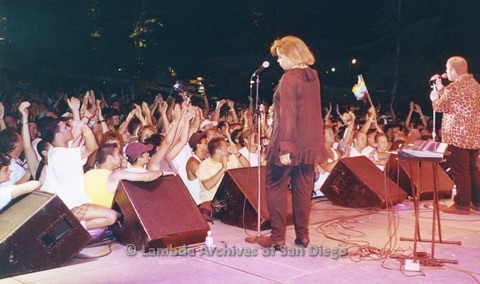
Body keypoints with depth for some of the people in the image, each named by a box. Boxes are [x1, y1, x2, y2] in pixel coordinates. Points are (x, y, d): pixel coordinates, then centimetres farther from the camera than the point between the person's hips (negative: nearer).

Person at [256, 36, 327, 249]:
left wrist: (285, 147, -21)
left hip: (290, 143, -7)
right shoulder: (313, 77, 9)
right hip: (310, 143, 7)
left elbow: (287, 115, -20)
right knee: (303, 189, 12)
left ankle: (278, 237, 6)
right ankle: (302, 236, 18)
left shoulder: (289, 79, -14)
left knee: (275, 187, 4)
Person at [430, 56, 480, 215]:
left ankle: (462, 205, 3)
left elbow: (439, 106, -6)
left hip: (458, 136, -9)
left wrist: (434, 97, 13)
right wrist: (440, 87, 22)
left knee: (460, 170, -2)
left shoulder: (454, 87, -16)